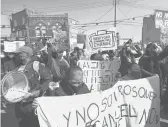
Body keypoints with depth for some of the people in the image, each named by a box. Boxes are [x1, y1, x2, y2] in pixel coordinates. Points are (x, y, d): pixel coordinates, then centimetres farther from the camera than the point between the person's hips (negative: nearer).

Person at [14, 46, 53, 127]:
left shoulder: (36, 65, -6)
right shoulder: (18, 69, 12)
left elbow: (49, 78, -10)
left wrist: (39, 90, -19)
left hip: (33, 103, -6)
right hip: (19, 104, 6)